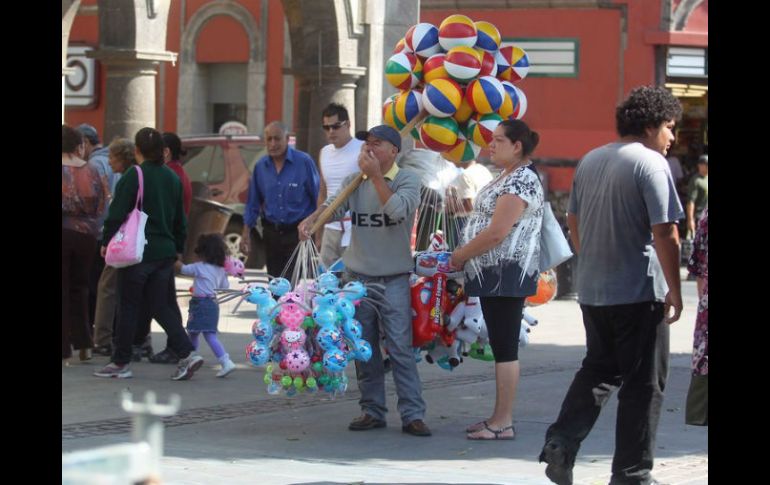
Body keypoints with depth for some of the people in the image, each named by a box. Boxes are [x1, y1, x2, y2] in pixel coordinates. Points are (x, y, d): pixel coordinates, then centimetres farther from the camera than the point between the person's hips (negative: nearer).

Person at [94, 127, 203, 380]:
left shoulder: (133, 176, -11)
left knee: (128, 306, 3)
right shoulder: (173, 178, 10)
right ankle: (187, 353, -2)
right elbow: (180, 219, 16)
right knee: (160, 305, 11)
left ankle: (121, 362, 9)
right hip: (165, 252, 6)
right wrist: (178, 249, 24)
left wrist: (107, 241, -3)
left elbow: (117, 213, -13)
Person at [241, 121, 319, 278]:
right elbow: (253, 203, 14)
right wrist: (246, 234, 9)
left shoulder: (304, 162, -8)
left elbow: (317, 198, -5)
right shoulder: (261, 166, 5)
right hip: (271, 233, 5)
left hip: (297, 232, -5)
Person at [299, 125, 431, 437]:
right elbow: (334, 206, -4)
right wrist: (311, 220, -23)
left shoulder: (407, 179, -3)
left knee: (400, 346, -9)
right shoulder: (354, 181, 10)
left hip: (394, 278, -5)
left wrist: (375, 176, -17)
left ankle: (412, 414, -8)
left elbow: (398, 210, -20)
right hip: (357, 276, 5)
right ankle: (372, 411, 16)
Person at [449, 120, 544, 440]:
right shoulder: (507, 178, 17)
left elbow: (496, 233, -21)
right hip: (494, 274, 11)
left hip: (507, 274, -11)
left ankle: (503, 423, -5)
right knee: (501, 346, 13)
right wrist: (465, 255, 12)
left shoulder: (521, 181, -16)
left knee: (504, 347, -7)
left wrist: (460, 255, -10)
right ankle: (500, 417, 19)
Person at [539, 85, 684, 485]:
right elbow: (665, 232, -18)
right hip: (639, 292, -7)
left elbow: (573, 221, 17)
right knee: (643, 384, 3)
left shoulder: (590, 161, 10)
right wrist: (674, 291, -11)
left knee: (598, 370, 20)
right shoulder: (651, 164, -13)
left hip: (592, 291, 7)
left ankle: (561, 444, 4)